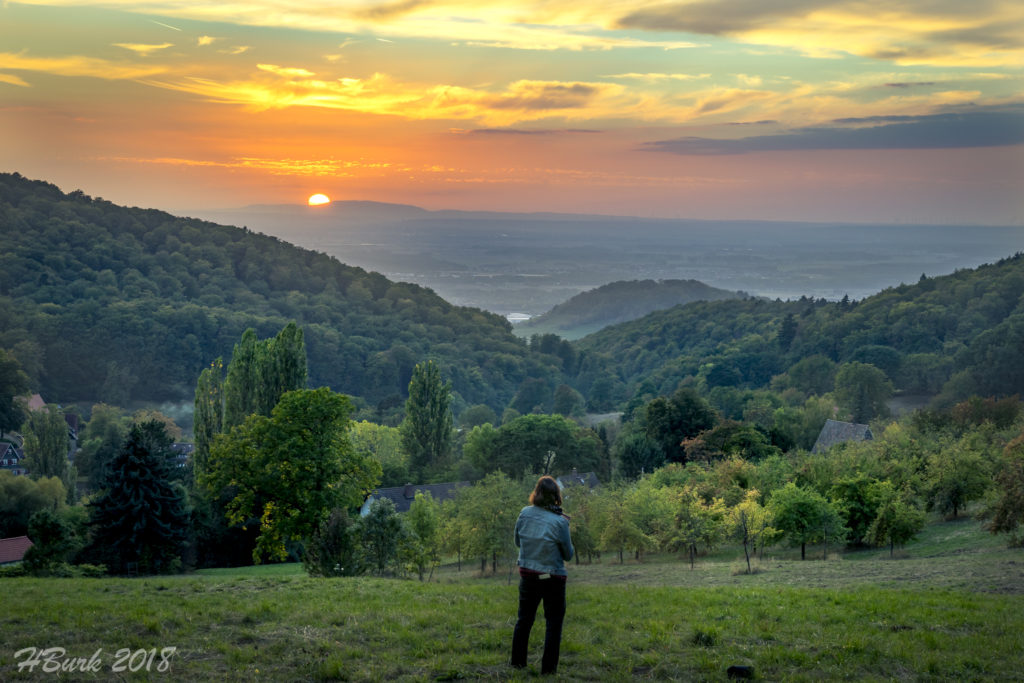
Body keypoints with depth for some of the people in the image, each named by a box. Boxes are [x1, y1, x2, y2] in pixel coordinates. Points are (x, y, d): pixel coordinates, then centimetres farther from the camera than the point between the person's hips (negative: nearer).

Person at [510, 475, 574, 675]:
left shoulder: (525, 514, -6)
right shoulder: (559, 522, -18)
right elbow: (568, 555, -7)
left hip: (527, 575, 4)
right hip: (552, 579, -4)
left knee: (524, 619, 20)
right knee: (553, 623, 9)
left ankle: (517, 661, 28)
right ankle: (548, 667, 11)